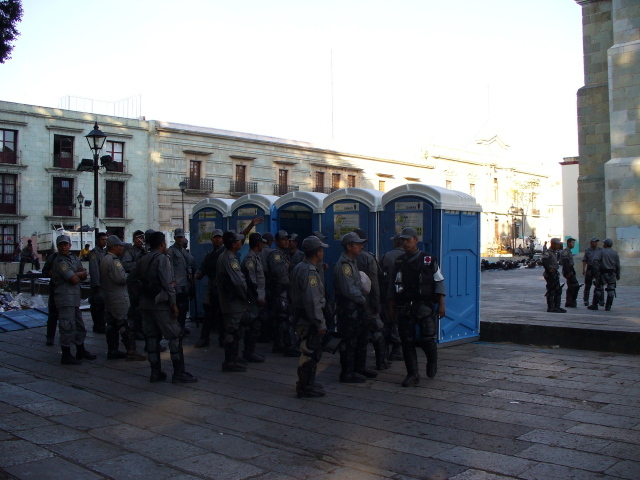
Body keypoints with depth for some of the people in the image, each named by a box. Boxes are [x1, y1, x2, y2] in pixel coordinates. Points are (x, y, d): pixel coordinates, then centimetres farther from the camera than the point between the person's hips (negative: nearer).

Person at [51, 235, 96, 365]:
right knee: (68, 326, -7)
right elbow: (74, 280, -18)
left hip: (75, 298, 9)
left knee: (79, 325, 17)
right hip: (65, 297, -9)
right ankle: (66, 356, 0)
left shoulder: (74, 259, 16)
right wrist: (78, 274, 2)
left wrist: (75, 274, -10)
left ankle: (81, 351, 30)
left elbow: (84, 275, 8)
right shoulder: (60, 261, -12)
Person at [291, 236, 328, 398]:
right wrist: (320, 324, -22)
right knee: (310, 353, -2)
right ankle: (305, 388, 7)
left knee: (311, 352, 21)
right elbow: (312, 301, -26)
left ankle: (308, 383, 33)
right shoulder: (310, 272, -21)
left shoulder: (299, 268, 12)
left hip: (301, 316, 11)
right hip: (309, 320, -11)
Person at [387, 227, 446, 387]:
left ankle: (432, 362, 25)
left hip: (424, 307, -3)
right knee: (407, 342, 2)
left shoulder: (428, 260, 1)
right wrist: (391, 306, 13)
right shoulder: (399, 262, 12)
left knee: (426, 339, -7)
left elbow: (439, 282, 1)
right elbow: (392, 286, 17)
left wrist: (441, 304, -7)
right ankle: (412, 375, 12)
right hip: (404, 308, 3)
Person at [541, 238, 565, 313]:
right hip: (550, 275, -10)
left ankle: (557, 307, 21)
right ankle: (550, 308, 0)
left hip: (555, 275, 10)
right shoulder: (548, 252, -14)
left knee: (558, 291, 14)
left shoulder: (554, 253, 18)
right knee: (551, 291, -5)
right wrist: (549, 270, -25)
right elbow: (543, 261, -30)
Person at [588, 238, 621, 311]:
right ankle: (608, 306, 4)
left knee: (598, 289, 1)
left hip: (603, 273, -3)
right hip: (612, 274, 3)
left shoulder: (601, 252, -3)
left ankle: (595, 305, 2)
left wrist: (596, 272, -4)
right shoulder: (615, 253, 7)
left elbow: (597, 262, -8)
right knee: (611, 290, 6)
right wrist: (618, 275, 14)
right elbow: (618, 265, 8)